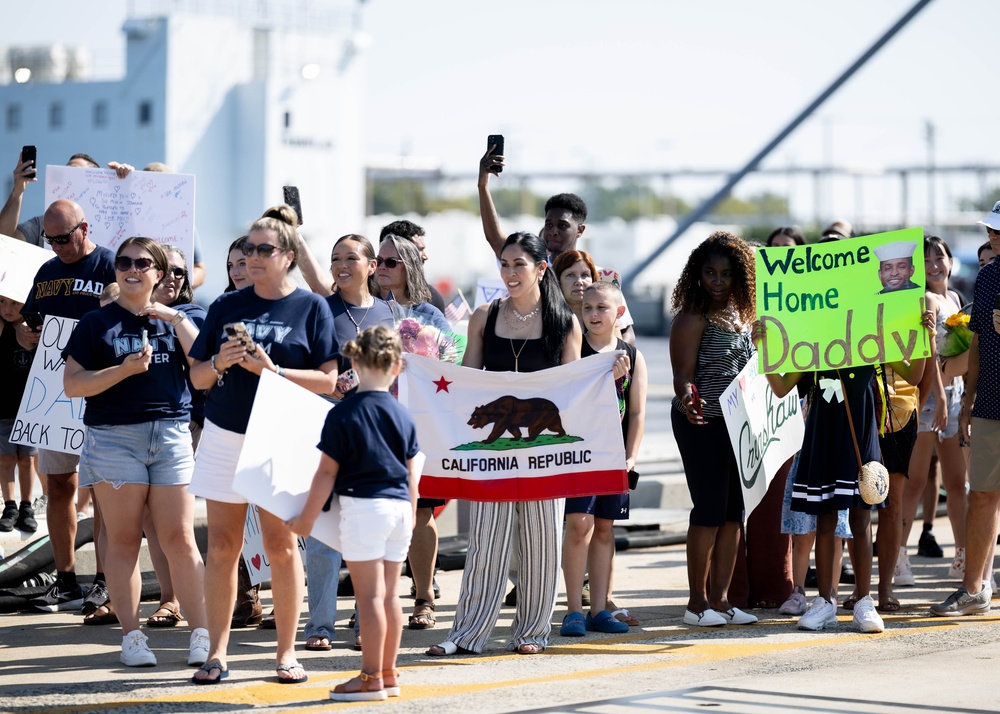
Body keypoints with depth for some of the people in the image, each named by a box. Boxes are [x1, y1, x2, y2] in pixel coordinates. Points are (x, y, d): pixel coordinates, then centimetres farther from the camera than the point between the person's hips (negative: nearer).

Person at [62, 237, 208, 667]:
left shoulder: (173, 321, 14)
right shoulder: (97, 324, 6)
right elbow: (72, 384, -1)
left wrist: (176, 320, -7)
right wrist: (124, 370, -12)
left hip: (170, 434, 1)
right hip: (114, 437, -1)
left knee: (180, 539, -3)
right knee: (123, 540, 0)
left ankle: (201, 634, -2)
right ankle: (131, 636, 5)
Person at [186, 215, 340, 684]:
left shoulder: (311, 308, 2)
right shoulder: (227, 307, 10)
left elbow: (327, 380, -5)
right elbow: (197, 378, 11)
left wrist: (273, 370, -17)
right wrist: (220, 364, -10)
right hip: (225, 435, 2)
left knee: (281, 545, -1)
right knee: (222, 547, 1)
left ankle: (286, 651, 8)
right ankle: (217, 653, 5)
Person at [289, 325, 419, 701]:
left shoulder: (342, 415, -9)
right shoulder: (403, 416, 5)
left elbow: (327, 474, -8)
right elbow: (412, 475, 11)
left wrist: (307, 518, 0)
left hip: (363, 507, -5)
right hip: (399, 507, 5)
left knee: (370, 596, -3)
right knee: (389, 595, 12)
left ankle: (372, 678, -1)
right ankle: (388, 674, 17)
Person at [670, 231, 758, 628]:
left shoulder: (741, 315, 13)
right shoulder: (693, 318, -9)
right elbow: (683, 374, -16)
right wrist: (687, 397, -35)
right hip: (702, 423, -7)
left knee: (734, 512, 6)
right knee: (710, 510, -7)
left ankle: (720, 599, 10)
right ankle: (697, 602, -1)